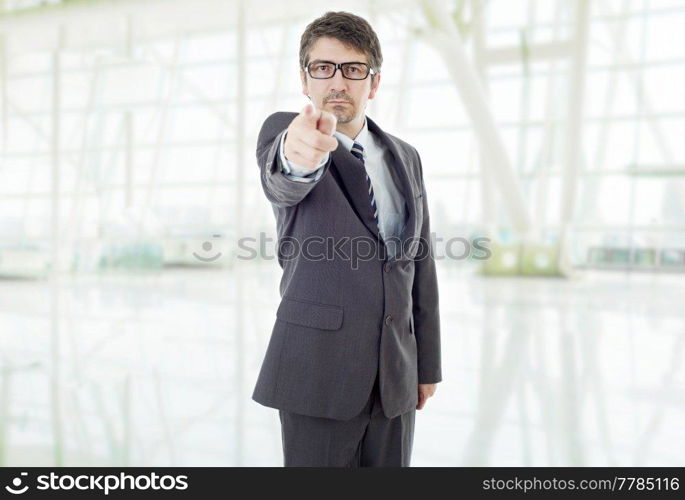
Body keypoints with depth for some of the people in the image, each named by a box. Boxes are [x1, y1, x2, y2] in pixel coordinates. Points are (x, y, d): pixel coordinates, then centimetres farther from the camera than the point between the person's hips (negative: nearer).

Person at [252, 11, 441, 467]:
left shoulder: (405, 158, 9)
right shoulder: (280, 131, -2)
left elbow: (421, 267, 11)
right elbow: (282, 182, -27)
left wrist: (427, 363, 11)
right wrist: (299, 154, -51)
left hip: (396, 373, 4)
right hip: (317, 368, -4)